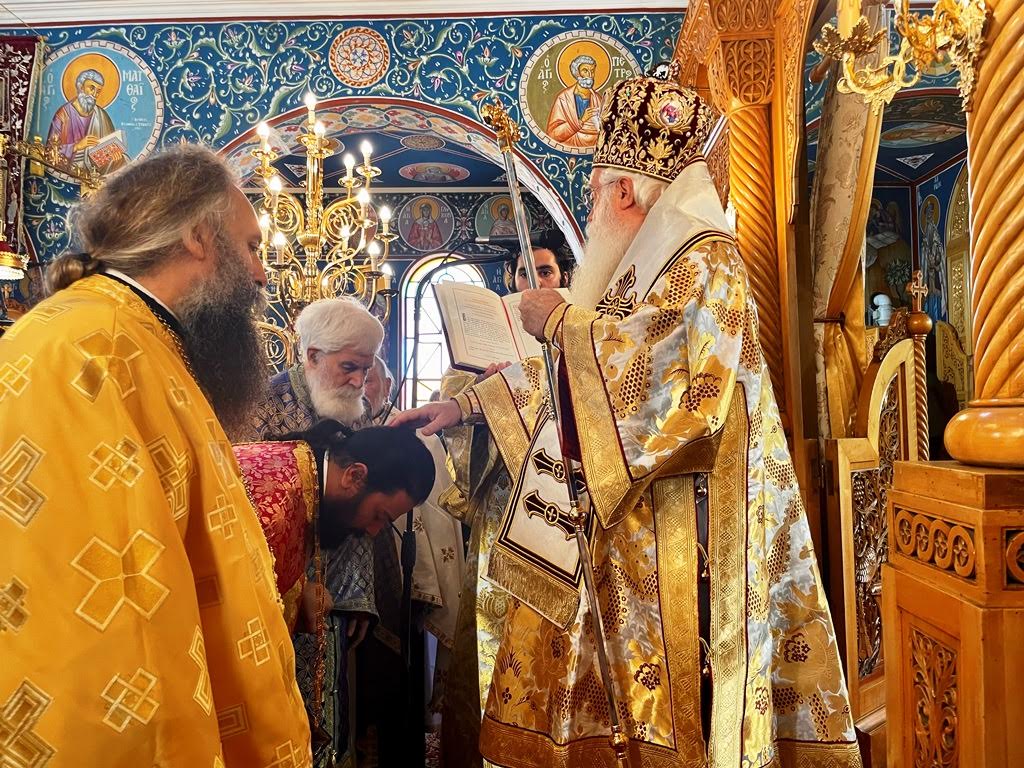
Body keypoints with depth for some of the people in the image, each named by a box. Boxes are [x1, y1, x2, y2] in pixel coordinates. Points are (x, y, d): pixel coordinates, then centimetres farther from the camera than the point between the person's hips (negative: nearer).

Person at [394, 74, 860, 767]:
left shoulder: (707, 260, -8)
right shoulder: (634, 272, 17)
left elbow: (670, 371, -25)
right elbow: (566, 375, 22)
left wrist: (563, 322, -14)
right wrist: (465, 405, 18)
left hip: (681, 529, -8)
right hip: (618, 524, 9)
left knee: (677, 708, -1)